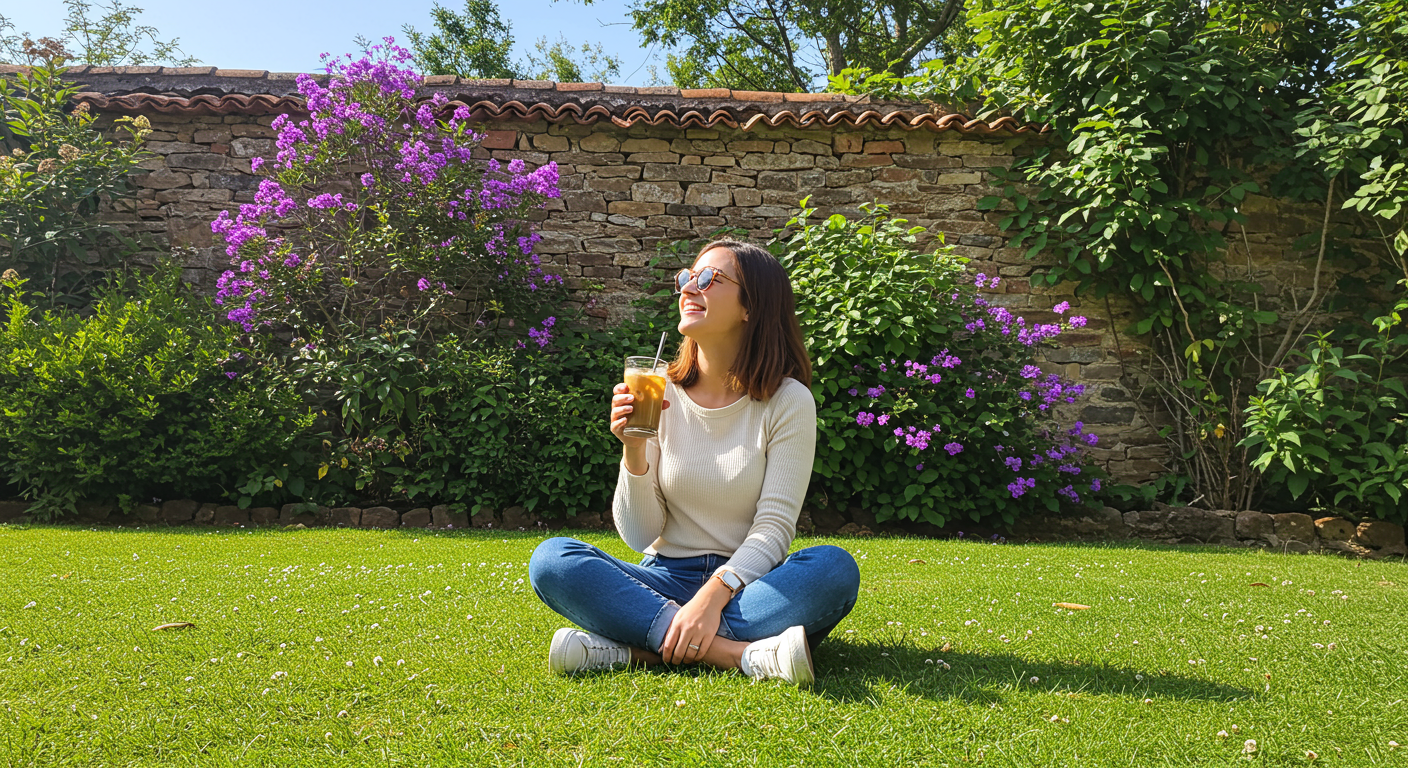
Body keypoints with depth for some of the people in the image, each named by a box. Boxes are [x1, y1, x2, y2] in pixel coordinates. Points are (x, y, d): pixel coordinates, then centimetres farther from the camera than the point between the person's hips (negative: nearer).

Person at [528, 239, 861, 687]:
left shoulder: (788, 401, -5)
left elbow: (773, 527, -11)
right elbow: (640, 536, -2)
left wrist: (713, 596, -27)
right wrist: (634, 451, -18)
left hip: (746, 581, -1)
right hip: (666, 579, 2)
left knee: (835, 568, -31)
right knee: (550, 560, -22)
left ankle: (642, 648, -27)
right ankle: (737, 653, -30)